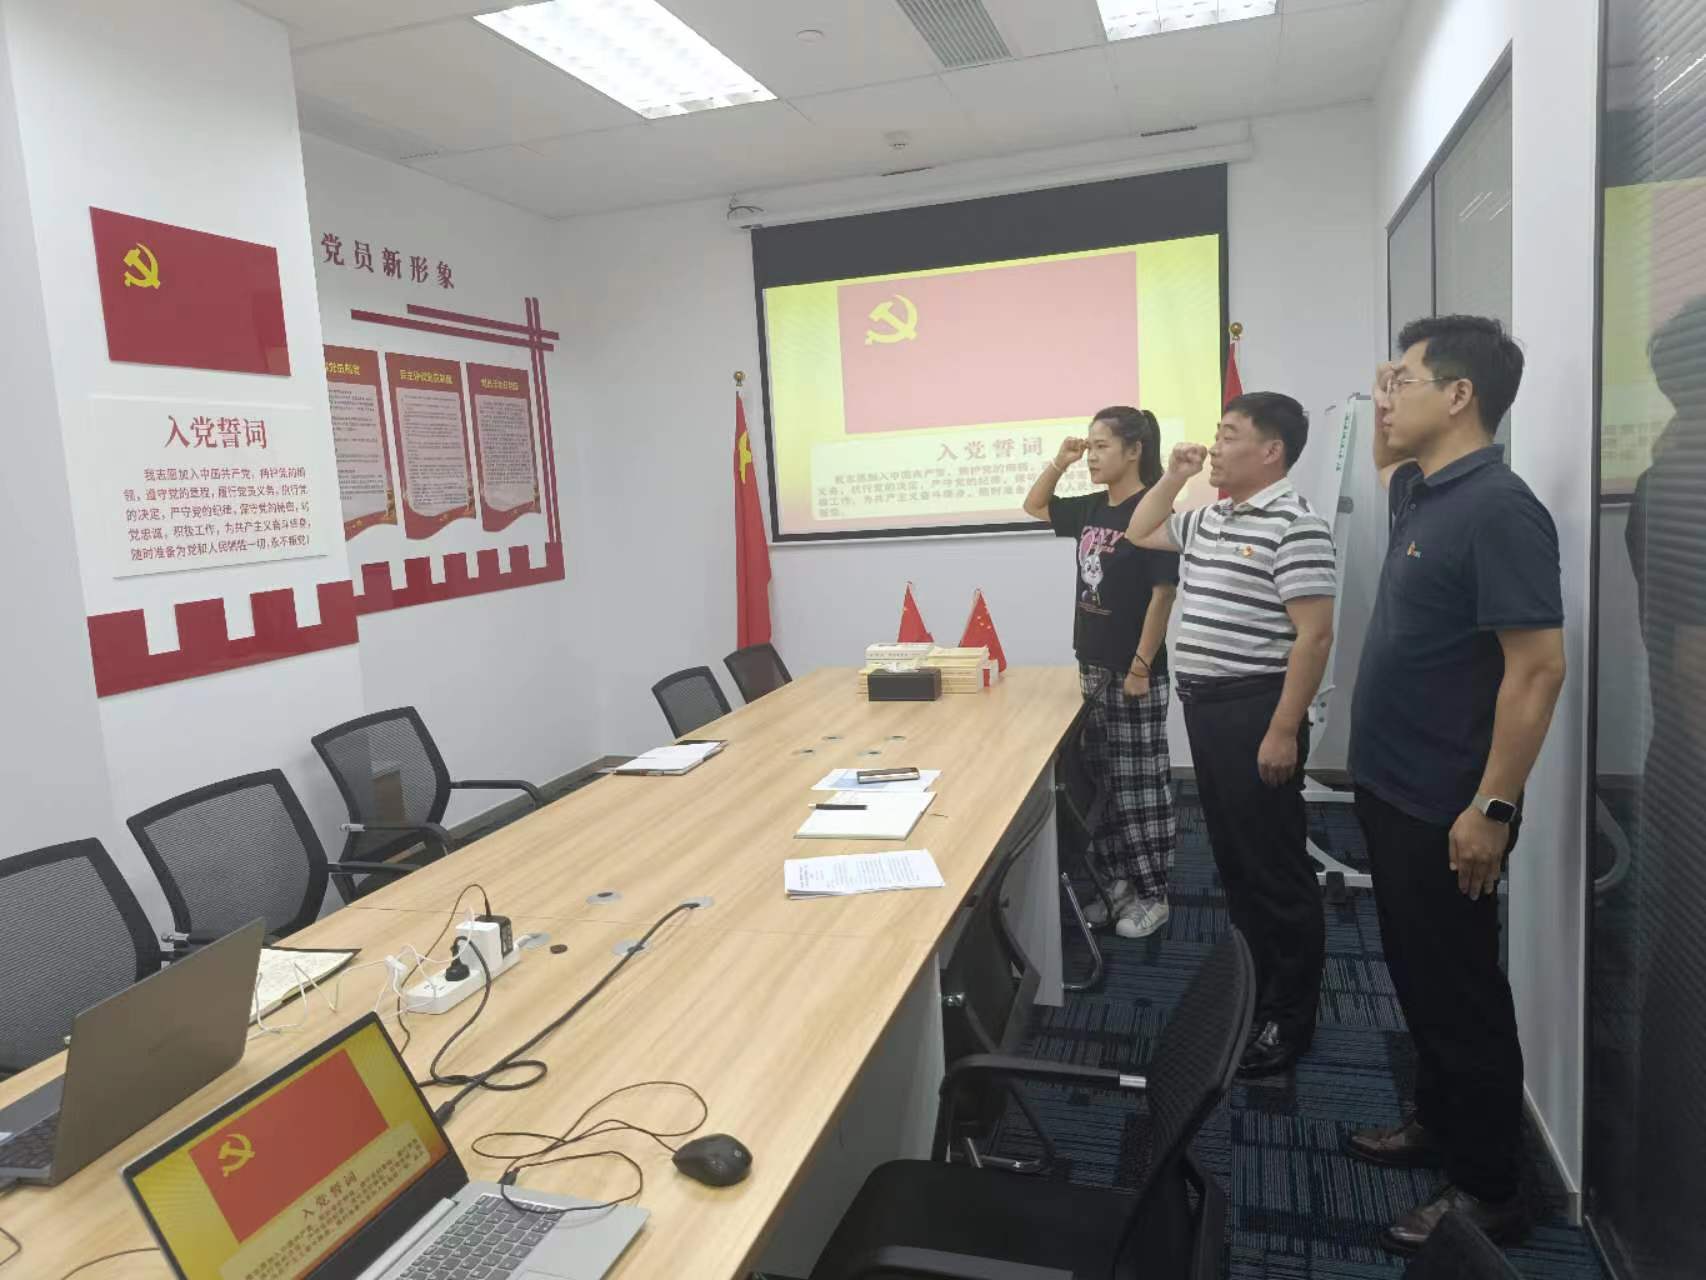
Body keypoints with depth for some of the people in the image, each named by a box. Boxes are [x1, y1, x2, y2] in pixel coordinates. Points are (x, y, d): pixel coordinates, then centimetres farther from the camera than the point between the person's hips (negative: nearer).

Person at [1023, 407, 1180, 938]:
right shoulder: (1091, 509, 8)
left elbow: (1162, 594, -16)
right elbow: (1034, 507, 23)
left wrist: (1141, 667, -18)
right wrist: (1058, 462, 7)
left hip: (1134, 672, -8)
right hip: (1092, 666, 8)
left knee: (1139, 784, 2)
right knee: (1101, 780, 14)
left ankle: (1152, 895, 15)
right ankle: (1117, 881, 27)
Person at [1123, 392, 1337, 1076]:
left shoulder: (1294, 525, -14)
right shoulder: (1208, 520, 13)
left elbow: (1314, 636, -19)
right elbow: (1140, 534, 31)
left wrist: (1283, 732, -22)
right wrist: (1173, 476, 16)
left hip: (1257, 712, -9)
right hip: (1205, 709, 9)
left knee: (1274, 867, 2)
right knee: (1233, 858, 18)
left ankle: (1288, 1019, 15)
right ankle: (1254, 987, 33)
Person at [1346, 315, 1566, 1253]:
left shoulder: (1498, 509, -20)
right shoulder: (1421, 494, 7)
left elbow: (1538, 668, -23)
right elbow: (1385, 465, 32)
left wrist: (1494, 807, -23)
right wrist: (1383, 413, 14)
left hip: (1446, 807, -9)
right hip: (1391, 789, 9)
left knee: (1460, 993, 4)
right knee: (1418, 976, 21)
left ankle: (1489, 1192, 21)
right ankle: (1439, 1125, 39)